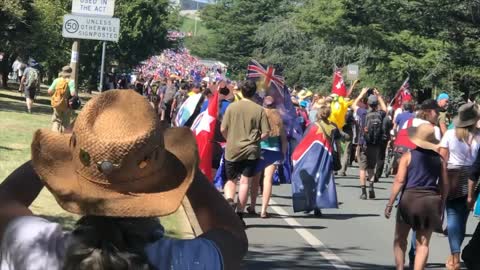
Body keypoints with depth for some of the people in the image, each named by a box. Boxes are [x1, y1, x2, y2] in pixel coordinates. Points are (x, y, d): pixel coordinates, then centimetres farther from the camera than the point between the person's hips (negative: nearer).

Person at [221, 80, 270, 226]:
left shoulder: (232, 107, -3)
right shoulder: (259, 110, -5)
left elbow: (223, 129, -3)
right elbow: (265, 133, -6)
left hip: (232, 150, 1)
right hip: (251, 151, -1)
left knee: (231, 180, 14)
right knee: (245, 182, 6)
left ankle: (229, 200, -14)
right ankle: (239, 214, 4)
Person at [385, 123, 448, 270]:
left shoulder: (408, 156, -3)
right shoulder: (439, 159, 6)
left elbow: (400, 180, -9)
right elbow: (445, 186, 8)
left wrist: (390, 203, -5)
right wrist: (441, 207, 18)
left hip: (410, 199, -2)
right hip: (431, 202, 2)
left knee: (400, 239, 15)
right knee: (423, 243, 3)